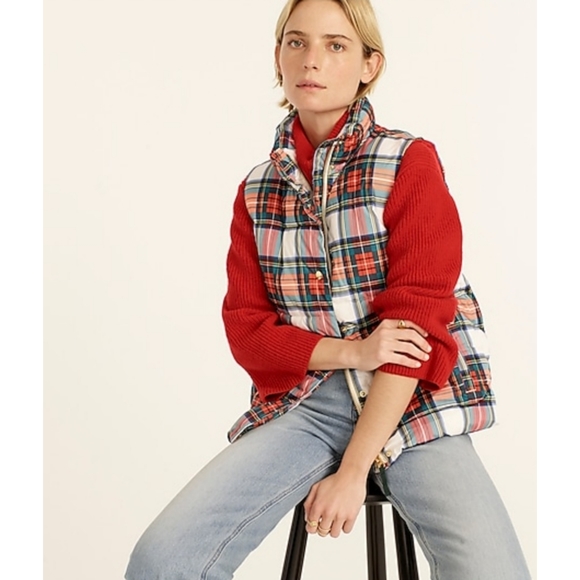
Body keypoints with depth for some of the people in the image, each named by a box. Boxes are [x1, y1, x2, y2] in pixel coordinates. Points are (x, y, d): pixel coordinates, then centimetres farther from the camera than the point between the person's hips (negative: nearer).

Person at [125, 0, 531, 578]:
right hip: (304, 403, 2)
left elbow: (416, 320, -9)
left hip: (412, 405, -2)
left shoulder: (411, 162, -2)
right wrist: (350, 351, -13)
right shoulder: (257, 190, 10)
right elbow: (246, 328, 7)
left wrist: (353, 471, -14)